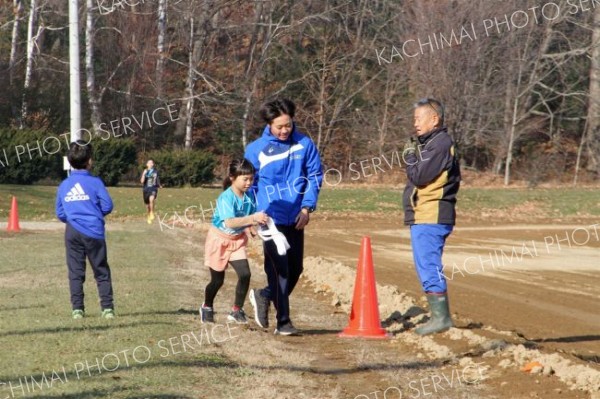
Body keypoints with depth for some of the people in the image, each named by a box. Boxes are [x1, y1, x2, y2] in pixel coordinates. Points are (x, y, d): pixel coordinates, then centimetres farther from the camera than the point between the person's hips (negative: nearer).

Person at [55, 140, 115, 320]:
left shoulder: (64, 185, 5)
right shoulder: (95, 182, -6)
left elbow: (60, 213, 8)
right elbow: (107, 206, -6)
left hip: (73, 232, 3)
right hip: (94, 232, -3)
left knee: (75, 272, 7)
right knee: (101, 271, 6)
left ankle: (77, 309, 4)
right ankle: (107, 308, 2)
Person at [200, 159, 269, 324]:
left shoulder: (249, 196, -10)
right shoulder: (226, 198, -29)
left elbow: (252, 218, -3)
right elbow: (229, 222, -43)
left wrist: (259, 221, -25)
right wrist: (252, 219, -54)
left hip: (237, 240, 5)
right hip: (219, 239, -5)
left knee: (245, 274, -13)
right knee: (217, 279, 9)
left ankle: (237, 311, 4)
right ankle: (206, 308, 36)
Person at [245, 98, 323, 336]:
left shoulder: (304, 144, 0)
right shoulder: (256, 149, -3)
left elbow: (315, 176, 5)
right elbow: (249, 183, 5)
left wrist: (307, 208, -4)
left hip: (296, 218, 3)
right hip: (270, 218, -3)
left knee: (295, 269, 10)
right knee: (279, 269, -7)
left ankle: (264, 296, 34)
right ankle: (283, 321, 1)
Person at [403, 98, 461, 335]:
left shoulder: (440, 144, -13)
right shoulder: (431, 143, 20)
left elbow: (420, 176, -18)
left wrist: (410, 156, -5)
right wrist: (414, 155, 9)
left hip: (430, 218, -11)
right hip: (425, 217, 11)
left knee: (429, 267, -11)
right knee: (428, 269, 13)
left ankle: (441, 317, -10)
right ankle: (439, 316, 16)